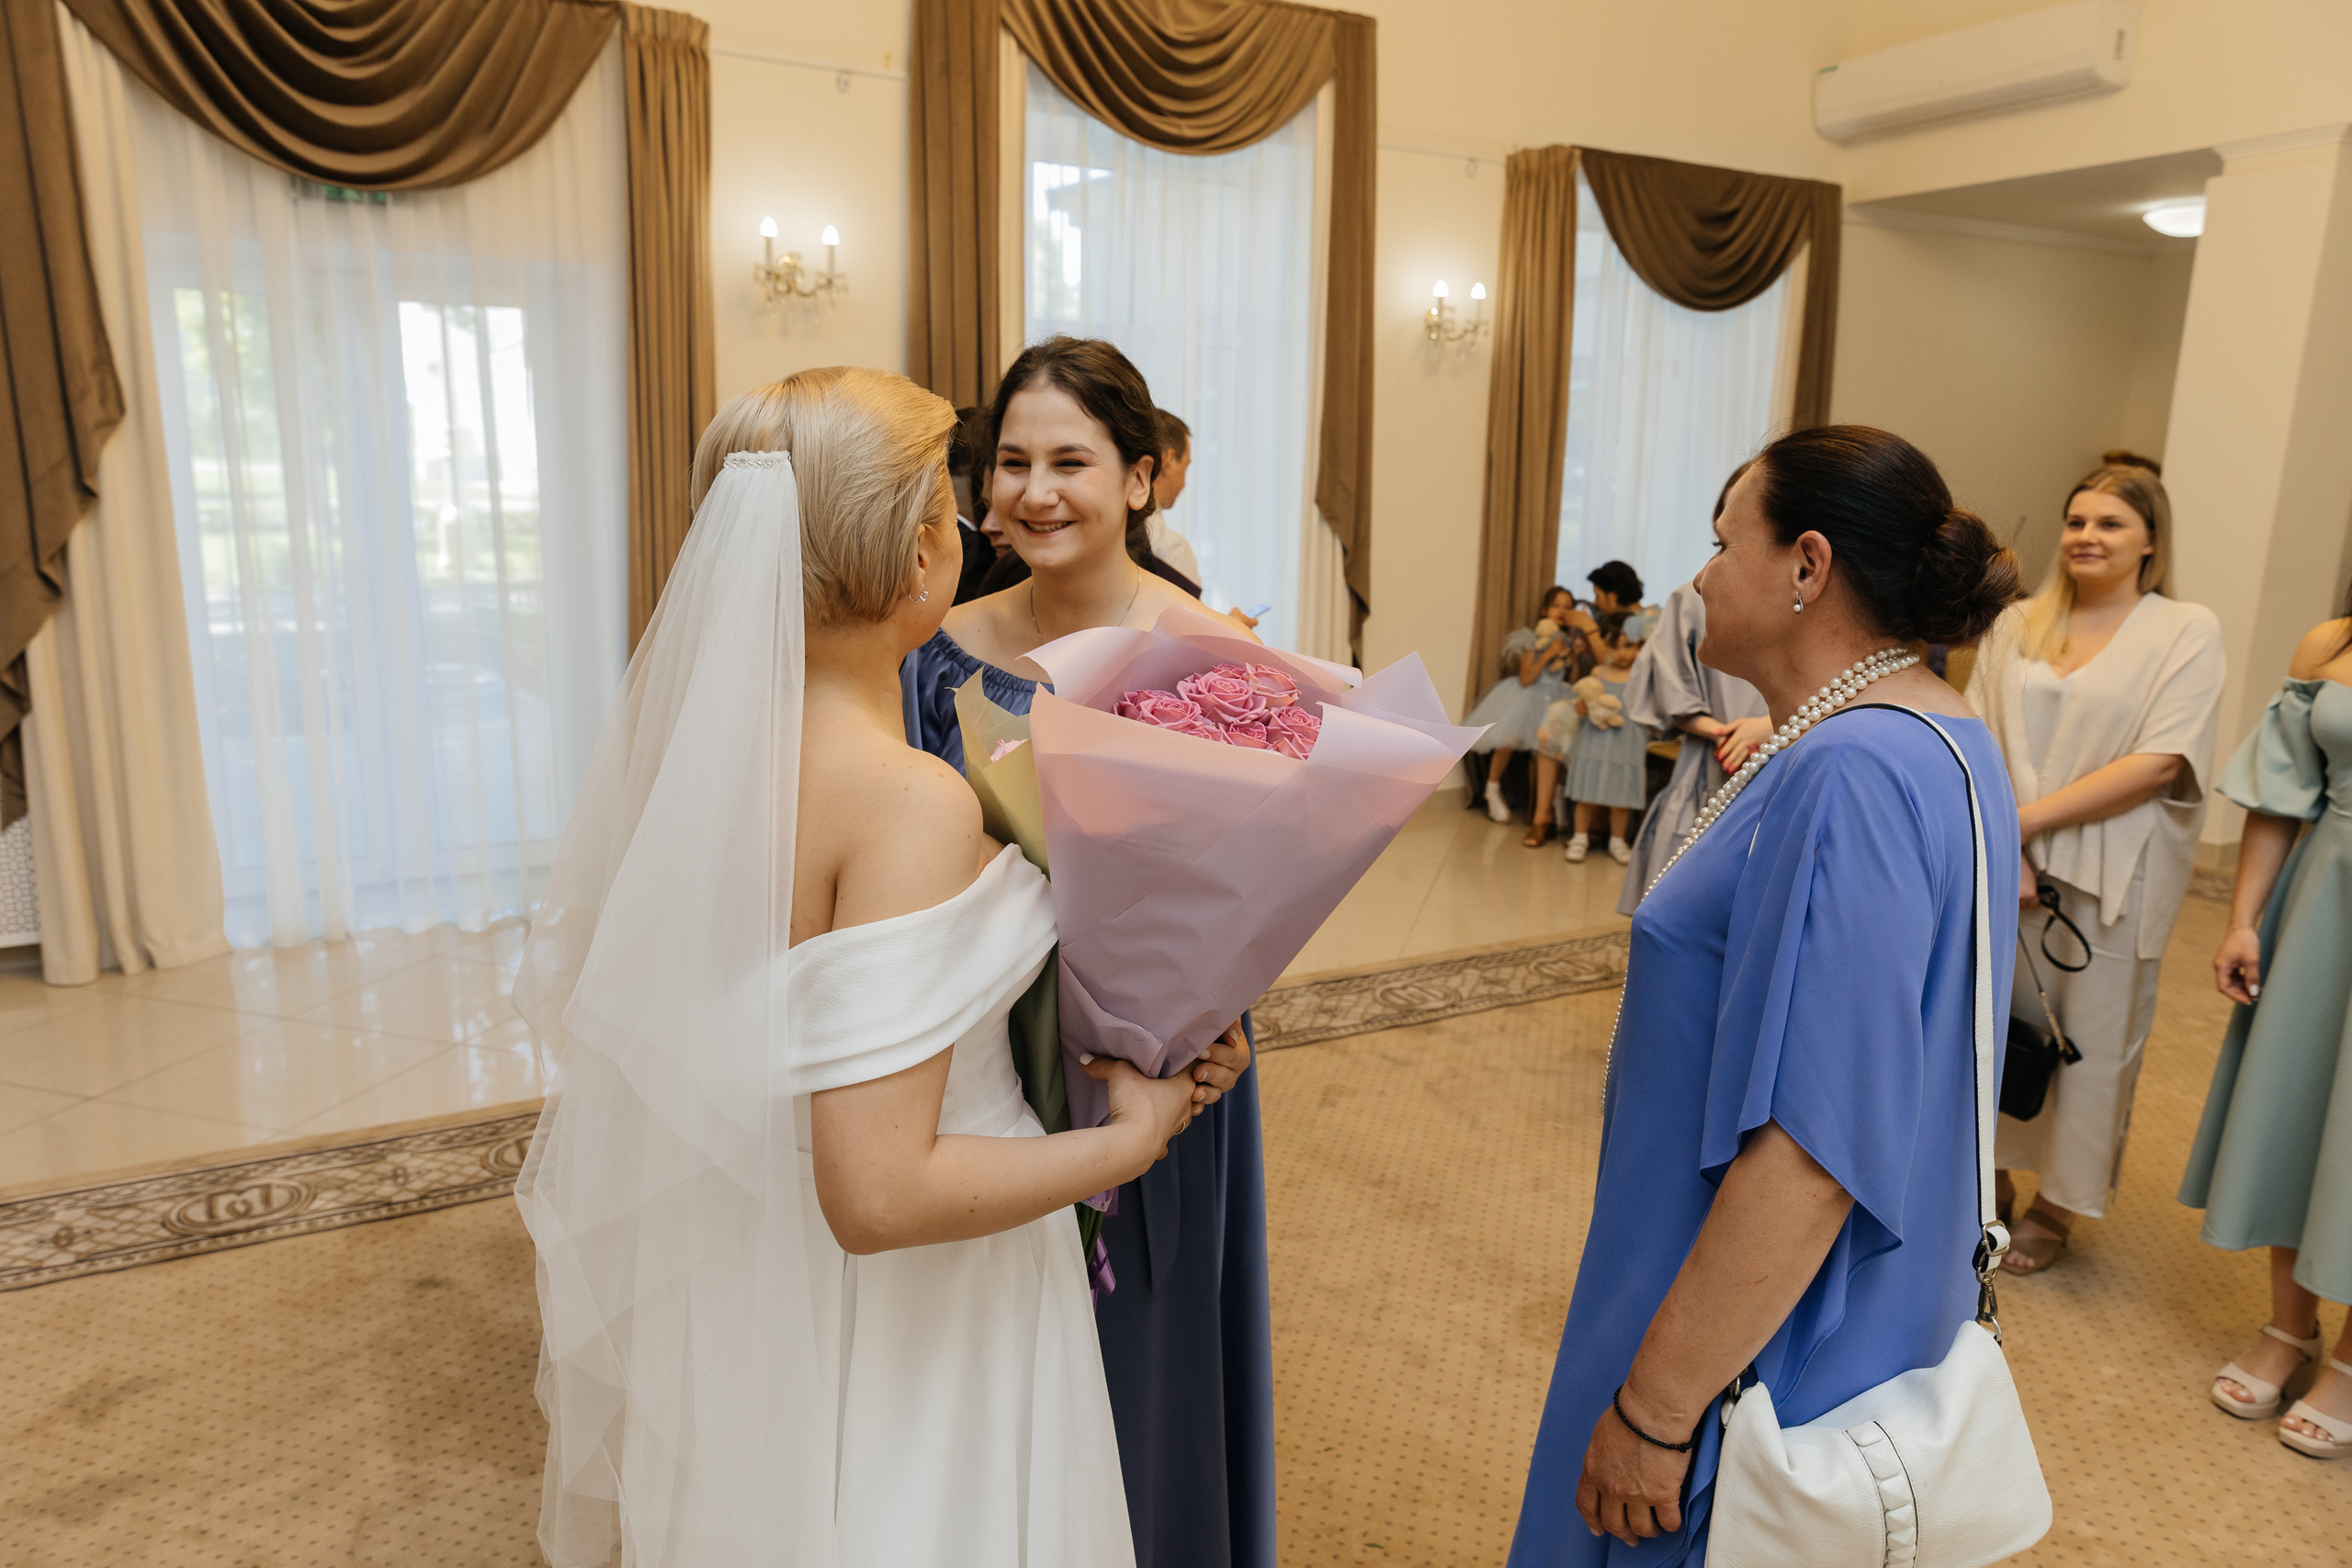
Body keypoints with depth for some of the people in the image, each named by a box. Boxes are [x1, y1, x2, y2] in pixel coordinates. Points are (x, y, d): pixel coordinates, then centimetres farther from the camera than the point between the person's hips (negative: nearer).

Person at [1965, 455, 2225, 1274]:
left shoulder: (2187, 631, -2)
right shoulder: (2018, 623, 8)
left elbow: (2159, 762, -12)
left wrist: (2028, 816, -17)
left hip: (2108, 876, -3)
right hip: (2007, 864, 3)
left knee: (2089, 1034, 7)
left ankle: (2058, 1201, 25)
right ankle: (1992, 1172, 29)